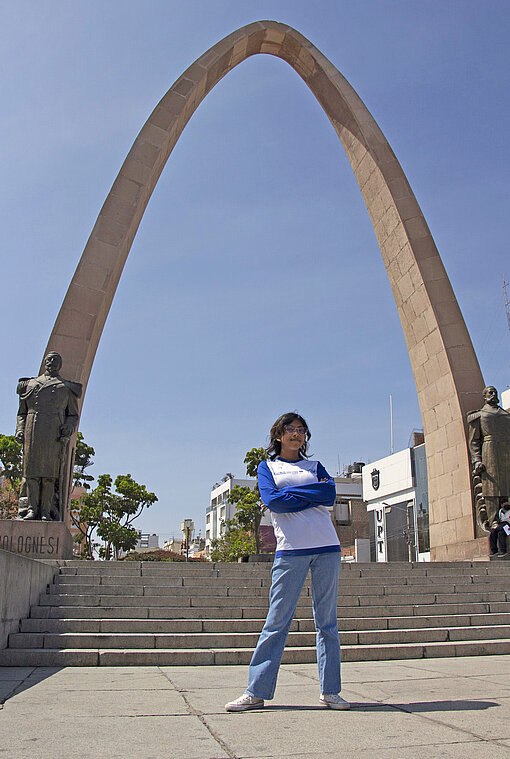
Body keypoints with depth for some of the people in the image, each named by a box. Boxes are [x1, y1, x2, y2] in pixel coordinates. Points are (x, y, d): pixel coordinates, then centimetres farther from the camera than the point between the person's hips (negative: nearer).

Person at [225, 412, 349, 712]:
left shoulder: (316, 467, 19)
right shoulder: (267, 467, 13)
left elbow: (330, 495, -1)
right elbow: (272, 500, -6)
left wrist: (289, 493, -4)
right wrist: (313, 493, -3)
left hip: (327, 547, 3)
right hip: (291, 549, -2)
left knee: (328, 622, 5)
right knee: (277, 622, -3)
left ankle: (330, 691, 14)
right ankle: (256, 692, 6)